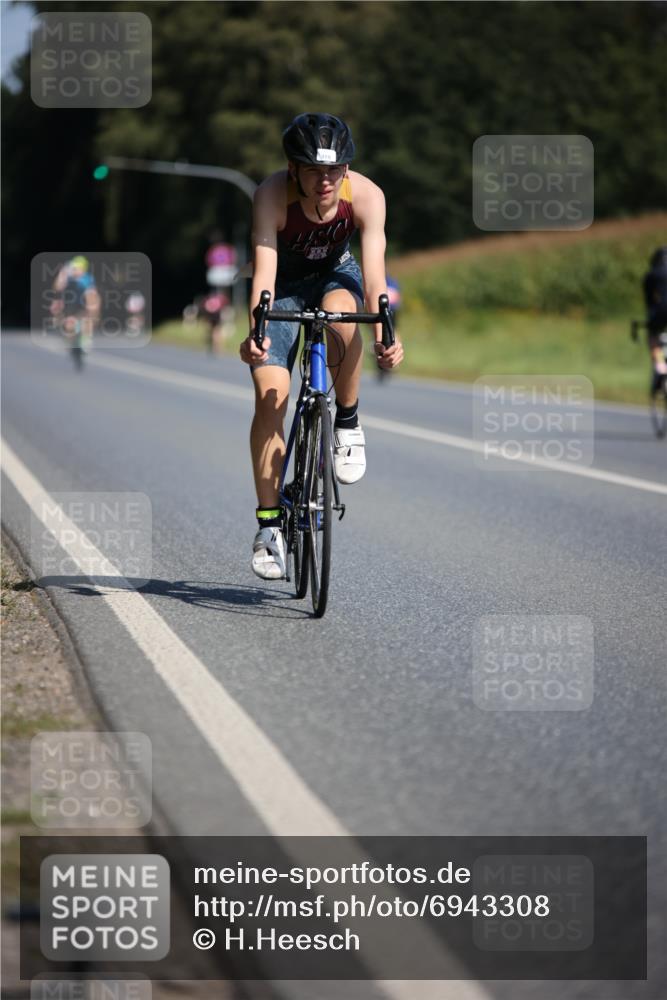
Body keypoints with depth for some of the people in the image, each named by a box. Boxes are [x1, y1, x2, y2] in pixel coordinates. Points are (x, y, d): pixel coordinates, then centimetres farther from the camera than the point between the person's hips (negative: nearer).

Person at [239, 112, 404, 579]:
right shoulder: (272, 195, -32)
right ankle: (269, 524, -6)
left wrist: (385, 336, -51)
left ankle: (348, 424, -11)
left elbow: (374, 272, -35)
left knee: (341, 314, -36)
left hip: (336, 273, 1)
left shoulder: (366, 195, -29)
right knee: (270, 395, -13)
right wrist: (256, 333, -55)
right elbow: (263, 272, -39)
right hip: (285, 282, -1)